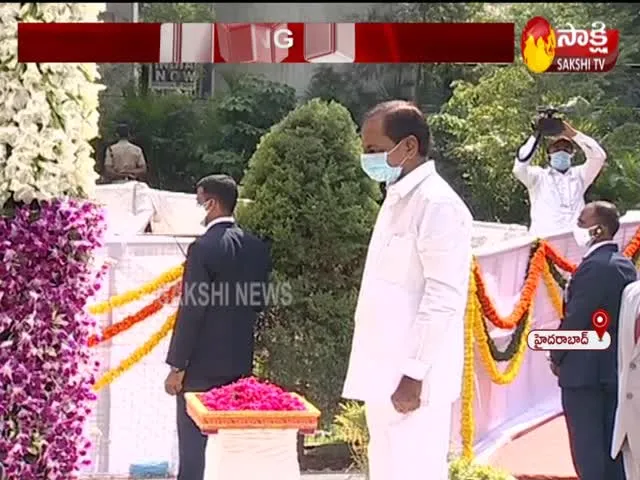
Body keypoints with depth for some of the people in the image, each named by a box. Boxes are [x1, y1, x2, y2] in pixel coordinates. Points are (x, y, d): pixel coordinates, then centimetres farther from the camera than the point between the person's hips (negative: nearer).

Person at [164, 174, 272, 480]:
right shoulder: (257, 247, 5)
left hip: (202, 364, -7)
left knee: (193, 445, -1)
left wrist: (176, 366, -11)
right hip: (240, 363, 7)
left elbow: (191, 311, -16)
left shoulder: (203, 248, -15)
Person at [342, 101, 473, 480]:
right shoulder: (398, 200, 16)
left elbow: (443, 297, -18)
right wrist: (392, 373, 17)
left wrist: (414, 374, -20)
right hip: (386, 374, 9)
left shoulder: (437, 204, -13)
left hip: (411, 377, -9)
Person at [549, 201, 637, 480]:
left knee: (588, 452, -3)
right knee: (612, 447, 11)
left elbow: (575, 319, -18)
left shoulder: (593, 266, -17)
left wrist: (557, 357, -4)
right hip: (615, 370, 9)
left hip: (585, 371, -9)